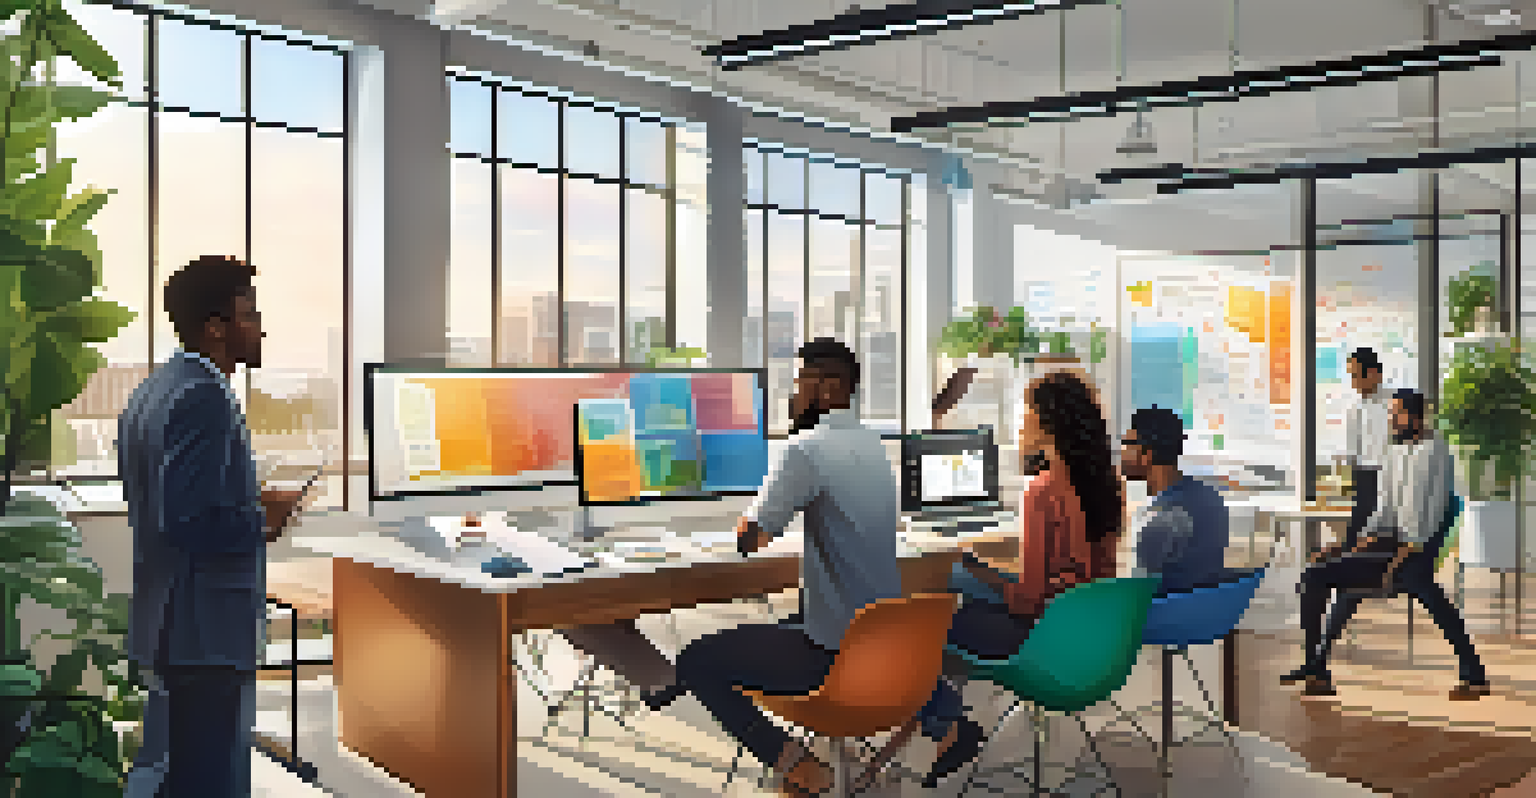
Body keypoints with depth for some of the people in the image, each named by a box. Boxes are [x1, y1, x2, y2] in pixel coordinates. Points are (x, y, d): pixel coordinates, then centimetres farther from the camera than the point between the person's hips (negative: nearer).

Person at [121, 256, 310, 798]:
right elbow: (189, 523, -26)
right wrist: (263, 520, -11)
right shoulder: (203, 398, -19)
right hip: (206, 632, -11)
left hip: (165, 628, 11)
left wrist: (251, 505, 14)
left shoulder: (154, 389, 13)